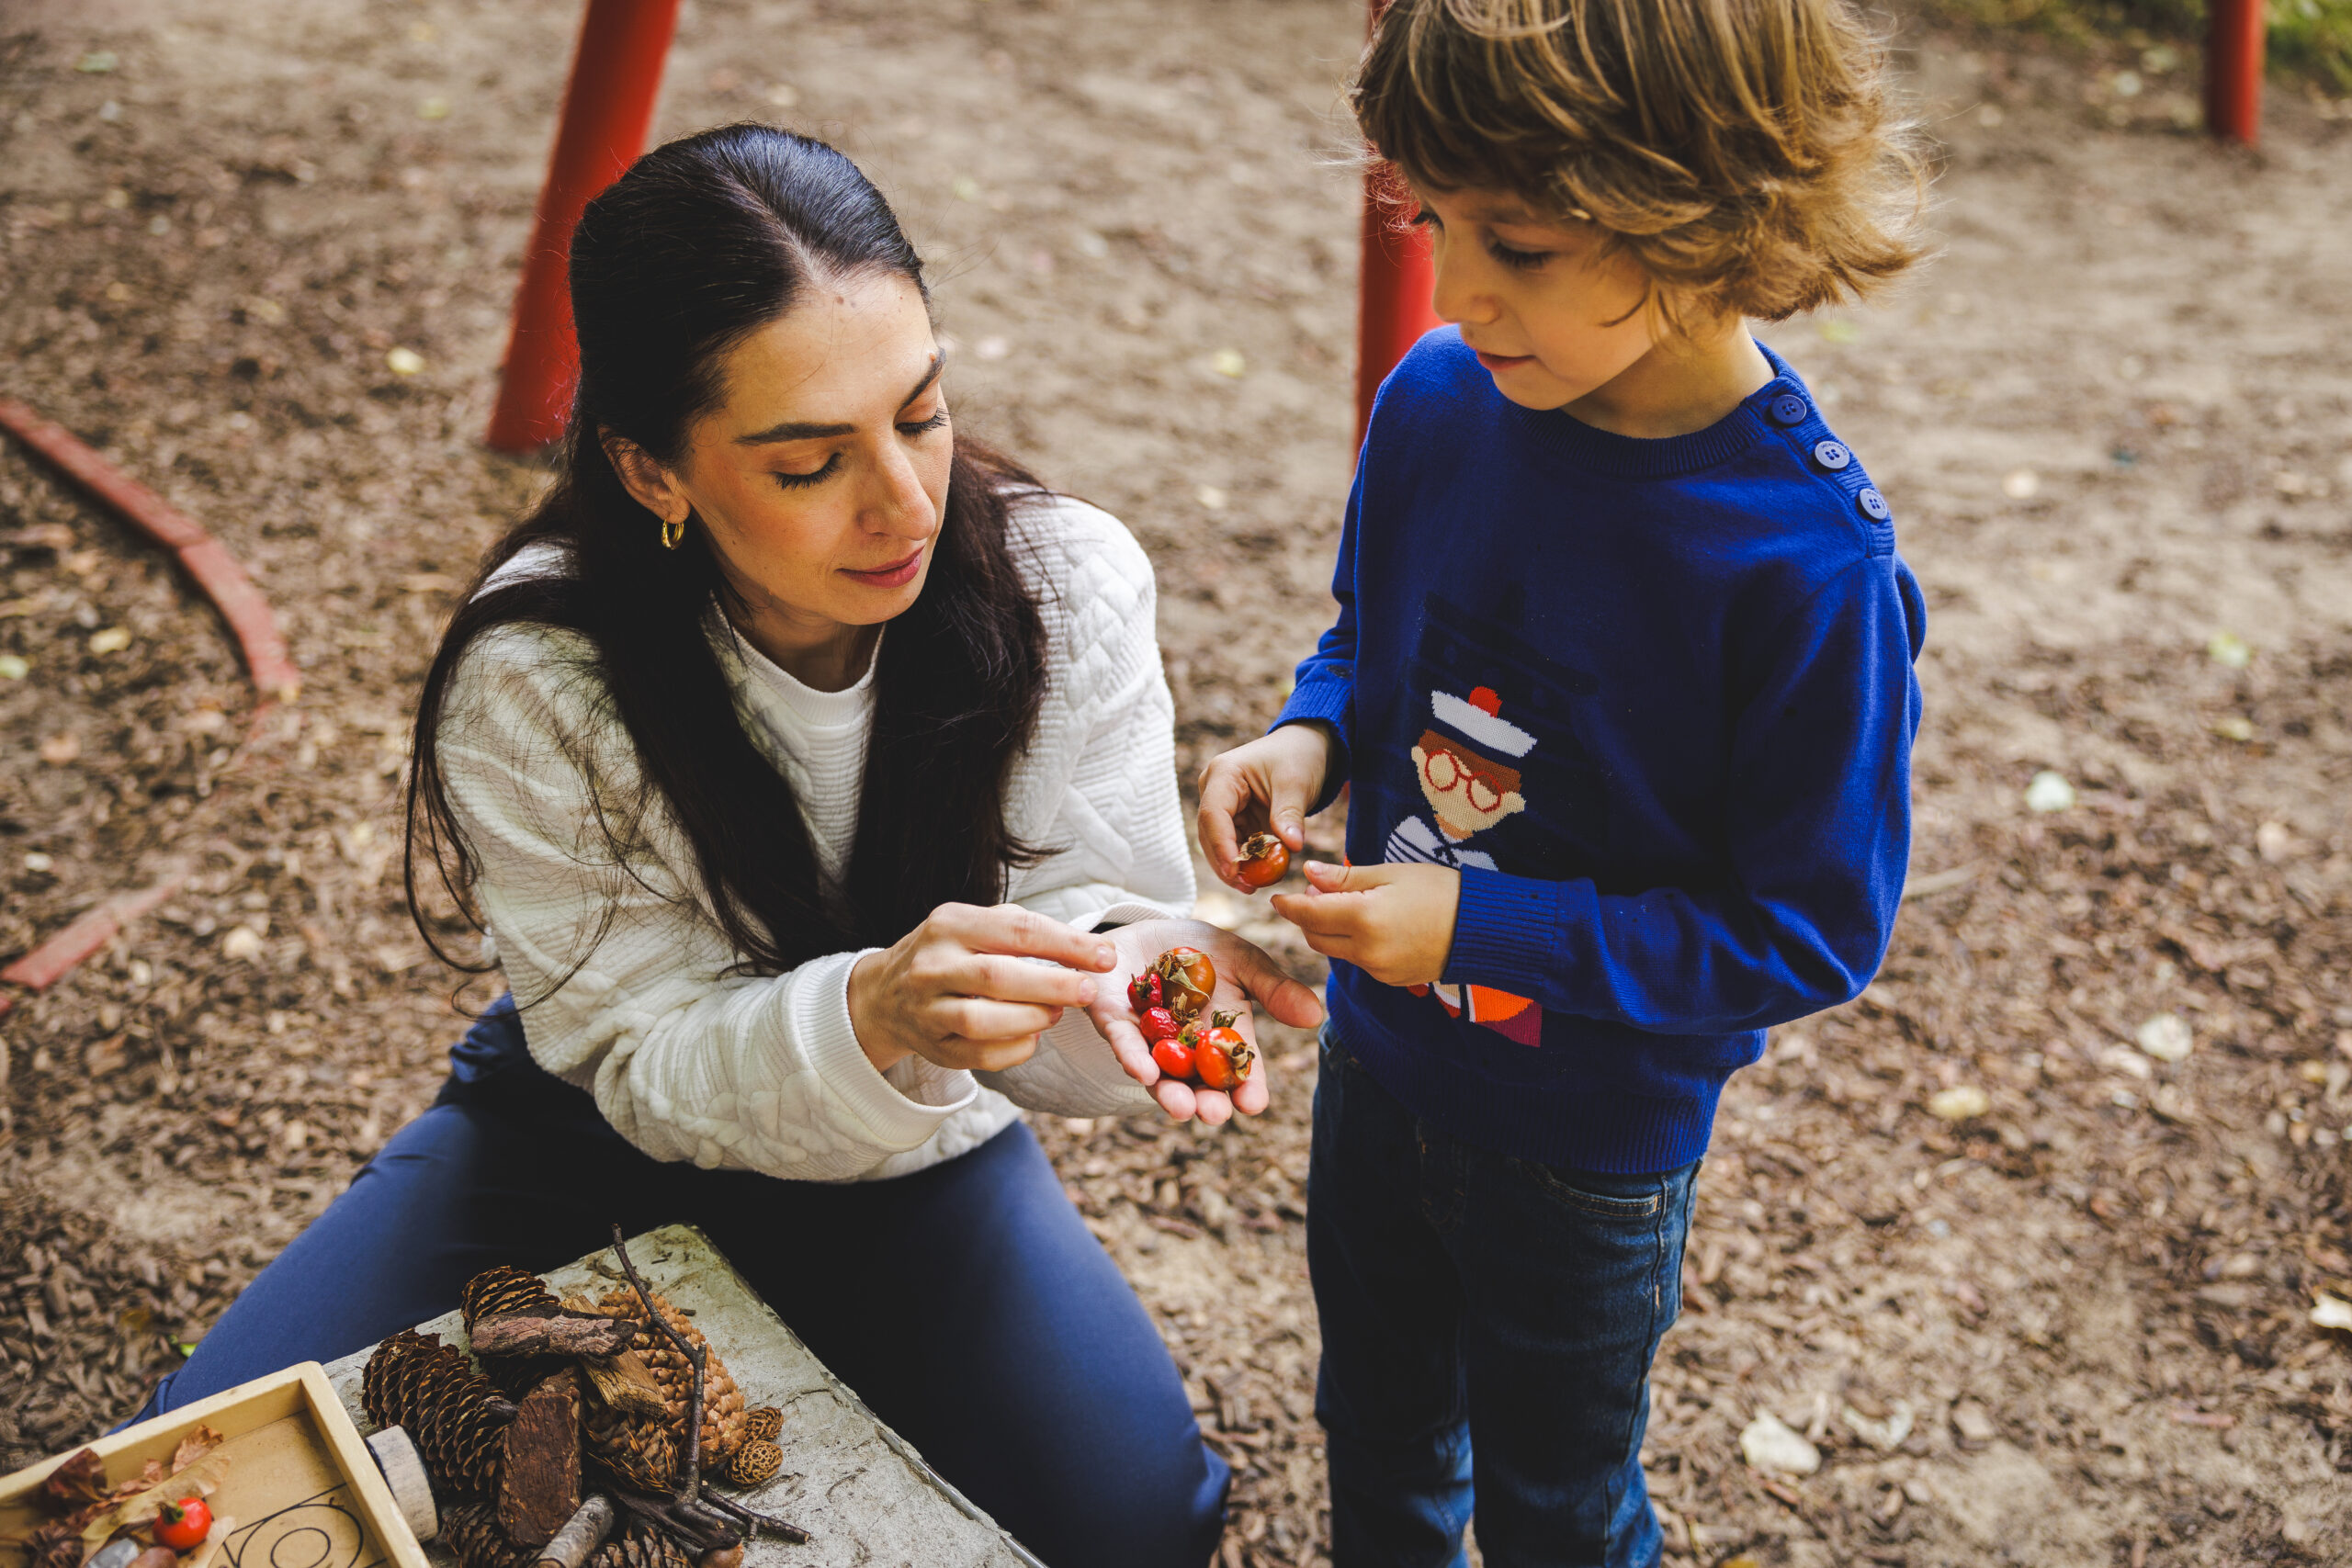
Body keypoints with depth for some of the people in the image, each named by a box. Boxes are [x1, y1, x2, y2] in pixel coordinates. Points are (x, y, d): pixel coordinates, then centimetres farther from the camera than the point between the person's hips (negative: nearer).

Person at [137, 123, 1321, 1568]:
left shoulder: (1070, 584, -24)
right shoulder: (535, 684, -27)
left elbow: (1084, 903, -20)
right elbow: (652, 1065, -23)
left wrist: (1119, 965, -46)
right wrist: (870, 1017, -45)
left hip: (913, 1143, 1)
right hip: (597, 1123, 0)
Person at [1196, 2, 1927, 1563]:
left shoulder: (1814, 568, -30)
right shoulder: (1438, 399, -14)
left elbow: (1814, 929, -22)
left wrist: (1484, 931, -29)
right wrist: (1313, 736, -16)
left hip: (1594, 1146, -5)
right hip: (1379, 1056, 5)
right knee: (1379, 1435, 30)